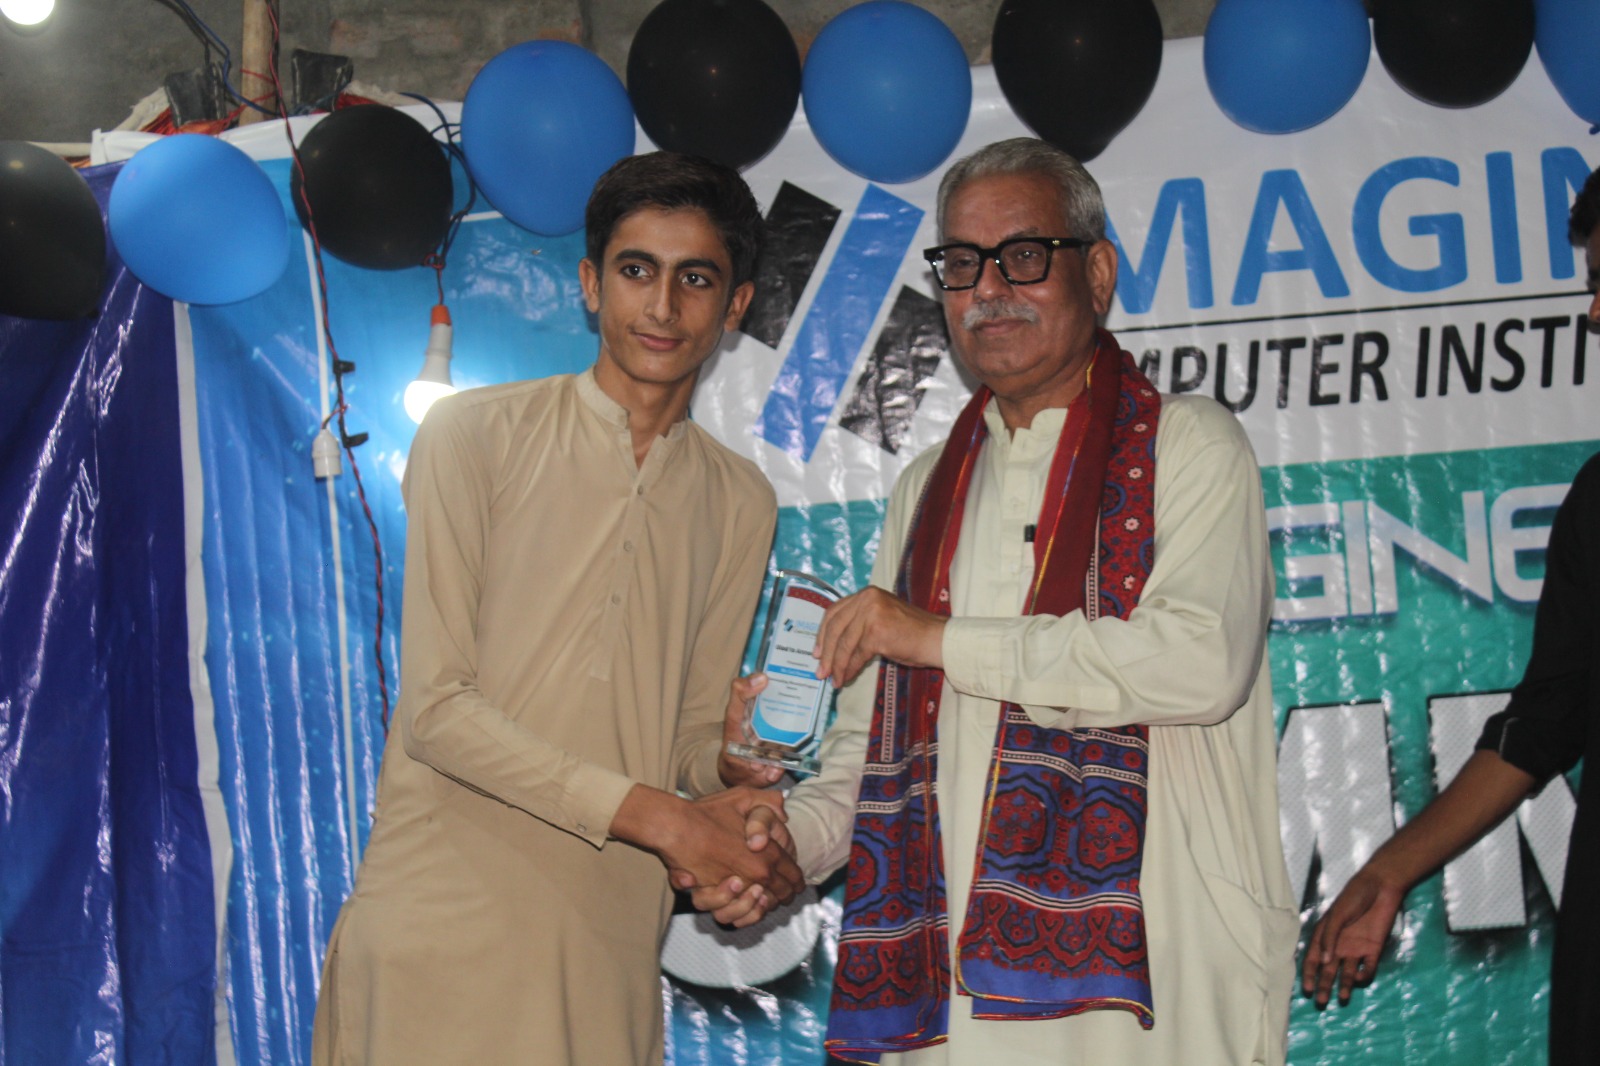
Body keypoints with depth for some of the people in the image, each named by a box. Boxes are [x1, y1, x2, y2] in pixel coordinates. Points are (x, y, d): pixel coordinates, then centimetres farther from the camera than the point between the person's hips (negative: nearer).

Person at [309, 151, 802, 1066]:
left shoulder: (741, 502, 12)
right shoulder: (477, 435, -2)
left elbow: (695, 728, 14)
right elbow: (436, 708, -10)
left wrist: (724, 791, -11)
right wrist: (651, 816, -16)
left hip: (610, 942, 4)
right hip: (446, 923, -3)